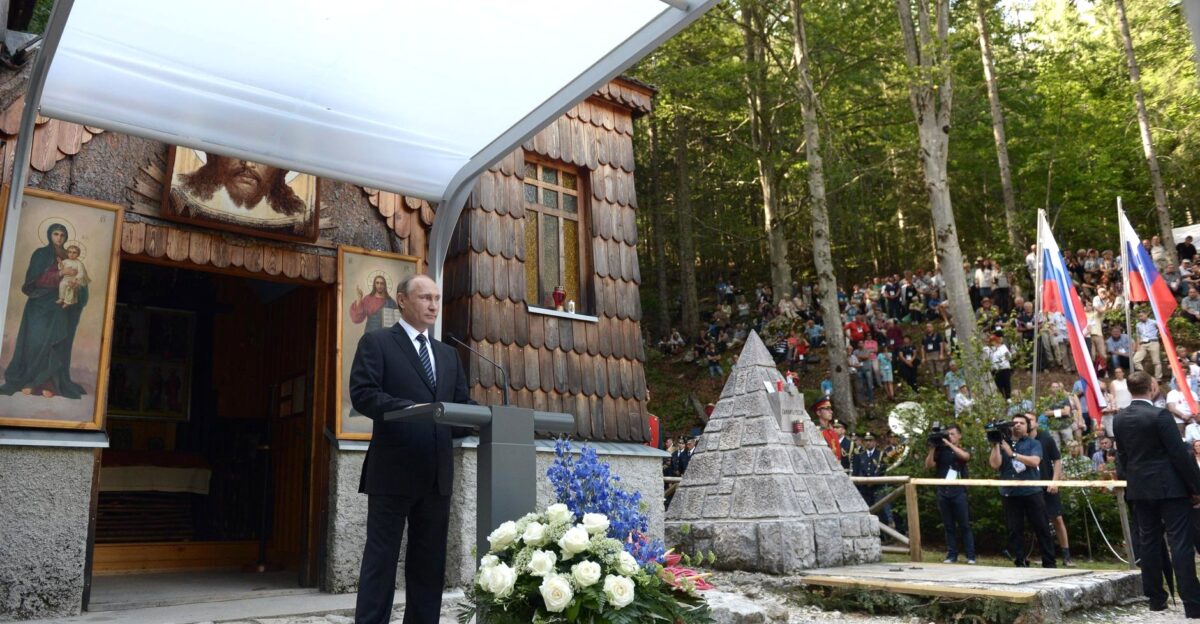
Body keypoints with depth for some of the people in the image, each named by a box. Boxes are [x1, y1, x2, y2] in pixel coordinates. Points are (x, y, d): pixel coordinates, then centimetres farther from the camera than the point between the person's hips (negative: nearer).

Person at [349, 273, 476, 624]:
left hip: (437, 473, 6)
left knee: (430, 561, 10)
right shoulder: (377, 342, 1)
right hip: (394, 471, -6)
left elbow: (462, 404, 15)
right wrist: (409, 408, -26)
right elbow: (362, 394, -12)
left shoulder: (448, 355, 19)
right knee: (381, 557, 0)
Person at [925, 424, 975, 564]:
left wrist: (949, 444, -17)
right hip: (943, 492, 3)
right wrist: (933, 448, -6)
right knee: (948, 526, 6)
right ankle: (952, 555, 11)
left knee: (964, 525, -1)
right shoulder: (941, 451, 11)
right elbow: (928, 466, 2)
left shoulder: (963, 450, 7)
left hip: (959, 492, -3)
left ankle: (971, 556, 2)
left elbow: (965, 456, -18)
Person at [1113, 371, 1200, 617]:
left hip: (1138, 488, 6)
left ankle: (1155, 598, 17)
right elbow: (1180, 455, -13)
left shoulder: (1119, 419, 4)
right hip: (1169, 487, -6)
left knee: (1148, 542, 11)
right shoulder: (1160, 415, -15)